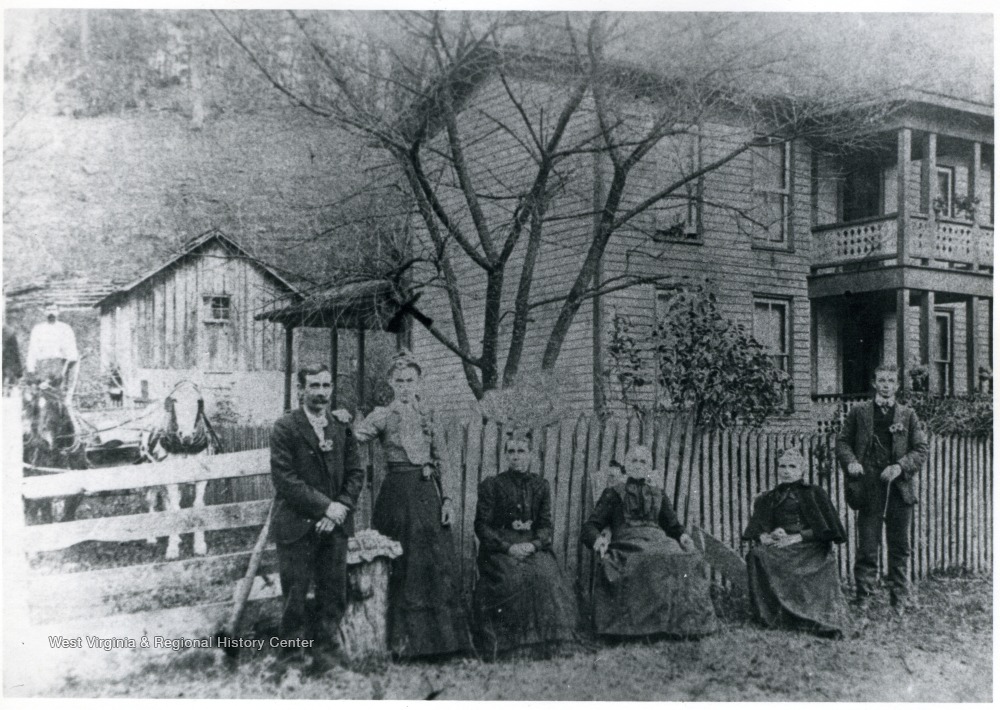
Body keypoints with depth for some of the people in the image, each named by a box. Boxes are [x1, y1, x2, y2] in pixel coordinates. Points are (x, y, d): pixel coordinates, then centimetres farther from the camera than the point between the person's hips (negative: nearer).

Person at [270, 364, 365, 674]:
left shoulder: (342, 427, 9)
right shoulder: (285, 427, -6)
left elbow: (356, 473, 9)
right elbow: (284, 479, -13)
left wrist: (340, 508, -7)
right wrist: (324, 506, -15)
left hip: (334, 524, 4)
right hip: (297, 526, -4)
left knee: (334, 594, 8)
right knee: (295, 595, 4)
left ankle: (324, 654, 22)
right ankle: (293, 656, 18)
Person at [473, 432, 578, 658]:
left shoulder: (540, 485, 13)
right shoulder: (491, 485, 5)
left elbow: (546, 524, 8)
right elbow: (482, 526, -1)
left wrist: (533, 544, -13)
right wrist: (508, 547, -15)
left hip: (533, 545, 2)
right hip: (499, 546, -2)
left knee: (546, 574, -27)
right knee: (512, 577, -30)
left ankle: (545, 640, -19)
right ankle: (506, 642, -23)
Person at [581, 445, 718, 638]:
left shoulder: (658, 495, 28)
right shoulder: (613, 493, 18)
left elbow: (673, 526, 22)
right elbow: (589, 528, 10)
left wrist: (683, 536, -3)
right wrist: (597, 540, -14)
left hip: (658, 540, 3)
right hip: (625, 544, -3)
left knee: (683, 558, -30)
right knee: (652, 560, -37)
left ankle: (687, 621, -34)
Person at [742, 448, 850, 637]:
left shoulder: (814, 493, 15)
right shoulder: (766, 499, 24)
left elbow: (823, 529, 2)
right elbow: (754, 530, 10)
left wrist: (797, 537, -13)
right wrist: (765, 536, -14)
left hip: (809, 548, -3)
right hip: (776, 548, 3)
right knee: (757, 555, -30)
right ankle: (770, 612, -24)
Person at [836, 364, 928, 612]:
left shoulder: (907, 415, 9)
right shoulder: (859, 413, 7)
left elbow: (921, 448, 6)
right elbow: (842, 441, 10)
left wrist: (901, 466, -10)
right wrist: (850, 461, -9)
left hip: (899, 489, 1)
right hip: (869, 488, -1)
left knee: (900, 547, 8)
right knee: (867, 547, 0)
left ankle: (900, 599, 19)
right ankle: (863, 598, 9)